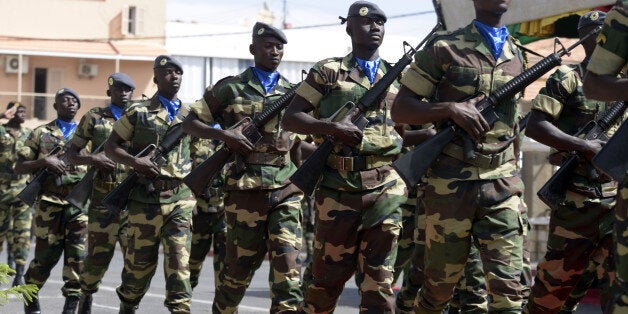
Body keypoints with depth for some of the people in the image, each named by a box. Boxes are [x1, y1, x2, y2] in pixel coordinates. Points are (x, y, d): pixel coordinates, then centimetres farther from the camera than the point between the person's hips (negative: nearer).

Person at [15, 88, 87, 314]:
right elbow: (19, 167, 6)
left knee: (78, 257, -7)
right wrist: (44, 161, -10)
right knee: (46, 256, 4)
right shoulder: (41, 133, 9)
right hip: (49, 204, -1)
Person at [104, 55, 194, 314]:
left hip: (180, 198, 2)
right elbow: (110, 146, 4)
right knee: (140, 263, 7)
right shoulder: (138, 112, 3)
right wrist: (133, 161, -13)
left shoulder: (190, 113, 12)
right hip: (146, 198, -2)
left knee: (179, 262, -10)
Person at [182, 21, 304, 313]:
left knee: (288, 267, -9)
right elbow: (190, 123, 5)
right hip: (246, 189, -2)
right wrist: (223, 134, -11)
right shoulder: (231, 88, 4)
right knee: (239, 266, 7)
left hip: (286, 190, 2)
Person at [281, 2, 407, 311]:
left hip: (386, 189, 2)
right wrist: (332, 127, -15)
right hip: (339, 189, -2)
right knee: (329, 274, 7)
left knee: (379, 279, 0)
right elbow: (290, 118, 0)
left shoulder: (396, 76, 14)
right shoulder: (328, 71, 5)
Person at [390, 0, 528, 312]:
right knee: (440, 286, 6)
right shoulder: (444, 49, 0)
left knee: (508, 287, -7)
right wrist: (451, 108, -17)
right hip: (451, 186, -3)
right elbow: (399, 110, -2)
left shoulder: (517, 55, 13)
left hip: (502, 186, 3)